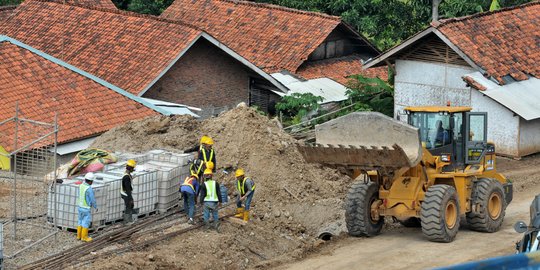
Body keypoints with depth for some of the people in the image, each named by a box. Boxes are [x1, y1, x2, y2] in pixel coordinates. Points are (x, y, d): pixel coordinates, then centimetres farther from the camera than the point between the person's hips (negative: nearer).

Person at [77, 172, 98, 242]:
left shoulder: (81, 186, -3)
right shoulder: (89, 189, -27)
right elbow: (92, 200, -19)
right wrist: (96, 207, -3)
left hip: (80, 207, 7)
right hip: (86, 208, -7)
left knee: (80, 221, 18)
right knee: (86, 223, 6)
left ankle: (79, 235, 25)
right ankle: (84, 237, 14)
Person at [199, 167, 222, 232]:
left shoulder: (204, 185, -6)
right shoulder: (216, 183, 0)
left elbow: (202, 194, -3)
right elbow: (219, 193, 4)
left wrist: (201, 201, 7)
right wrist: (219, 200, 11)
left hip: (206, 202, -2)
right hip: (214, 202, 2)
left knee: (206, 214, 11)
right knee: (215, 214, 11)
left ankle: (207, 225, 13)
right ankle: (216, 223, -7)